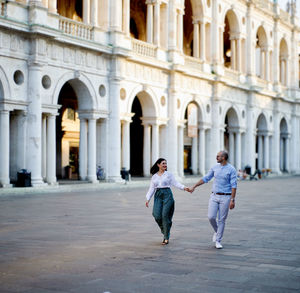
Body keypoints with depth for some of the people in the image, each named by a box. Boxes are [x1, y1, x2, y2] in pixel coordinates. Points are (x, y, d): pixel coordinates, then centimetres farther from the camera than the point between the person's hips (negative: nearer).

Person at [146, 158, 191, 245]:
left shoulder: (169, 174, 6)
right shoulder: (154, 176, 13)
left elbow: (176, 183, 1)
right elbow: (151, 189, 13)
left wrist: (184, 188, -14)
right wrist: (148, 199, 5)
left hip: (167, 195, -2)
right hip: (158, 196, 2)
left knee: (165, 215, -9)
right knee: (157, 216, -9)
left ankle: (166, 238, 0)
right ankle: (164, 231, 20)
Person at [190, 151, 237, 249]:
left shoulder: (231, 169, -7)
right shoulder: (215, 167, 7)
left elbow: (233, 185, -10)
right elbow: (205, 178, 15)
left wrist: (232, 200, -16)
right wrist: (194, 186, 13)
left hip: (225, 197, -4)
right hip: (214, 196, 4)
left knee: (221, 220, 0)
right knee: (211, 217, -6)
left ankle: (218, 241, 9)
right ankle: (217, 231, 23)